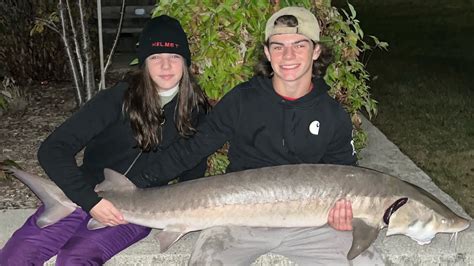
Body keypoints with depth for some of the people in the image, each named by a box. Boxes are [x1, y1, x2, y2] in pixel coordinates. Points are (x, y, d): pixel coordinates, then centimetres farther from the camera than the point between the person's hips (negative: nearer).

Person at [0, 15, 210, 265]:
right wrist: (90, 201, -21)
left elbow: (193, 170, 11)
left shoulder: (194, 108, -2)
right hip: (87, 195, 0)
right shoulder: (119, 98, -12)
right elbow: (53, 150, -13)